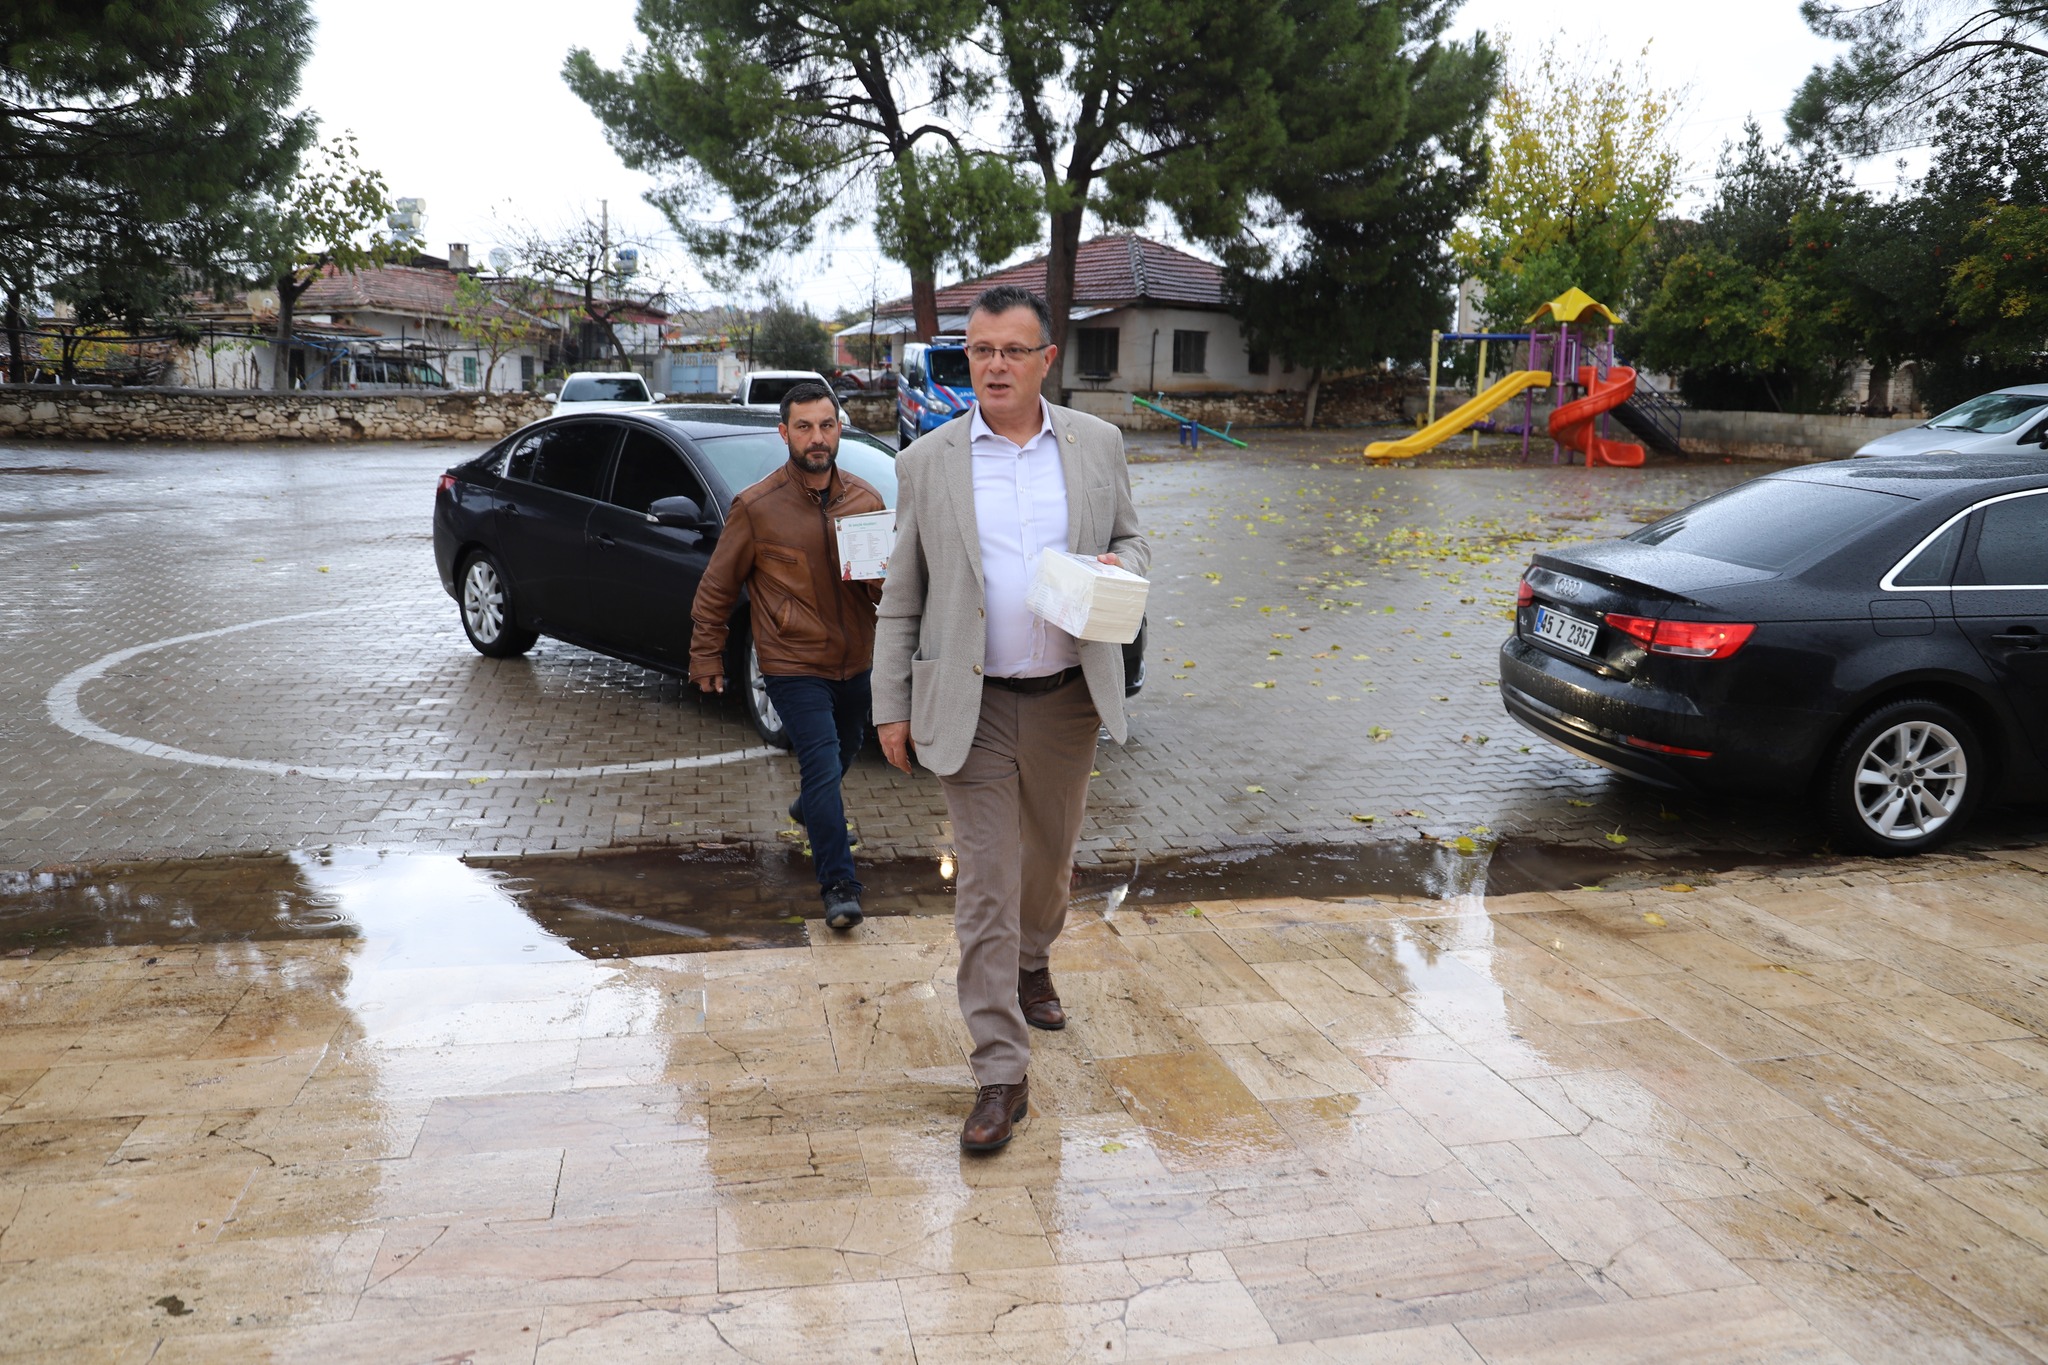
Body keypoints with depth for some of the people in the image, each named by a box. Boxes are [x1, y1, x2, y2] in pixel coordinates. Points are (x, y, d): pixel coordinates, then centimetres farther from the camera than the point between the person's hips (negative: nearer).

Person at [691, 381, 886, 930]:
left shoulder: (866, 499, 0)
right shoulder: (756, 507, -10)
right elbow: (717, 588, 0)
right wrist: (706, 657, 3)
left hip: (856, 663, 5)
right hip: (793, 667, -5)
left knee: (846, 749, 25)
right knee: (824, 765, -11)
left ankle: (812, 810, 57)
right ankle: (839, 885, -1)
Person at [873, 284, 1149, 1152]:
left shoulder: (1098, 444, 3)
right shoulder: (926, 462, -1)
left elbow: (1132, 539, 14)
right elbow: (901, 598, 2)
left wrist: (1120, 565, -11)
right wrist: (891, 706, 0)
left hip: (1068, 696, 2)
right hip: (973, 706, -2)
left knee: (1050, 855, 20)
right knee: (984, 884, -2)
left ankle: (1032, 963, 50)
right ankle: (1000, 1074, 6)